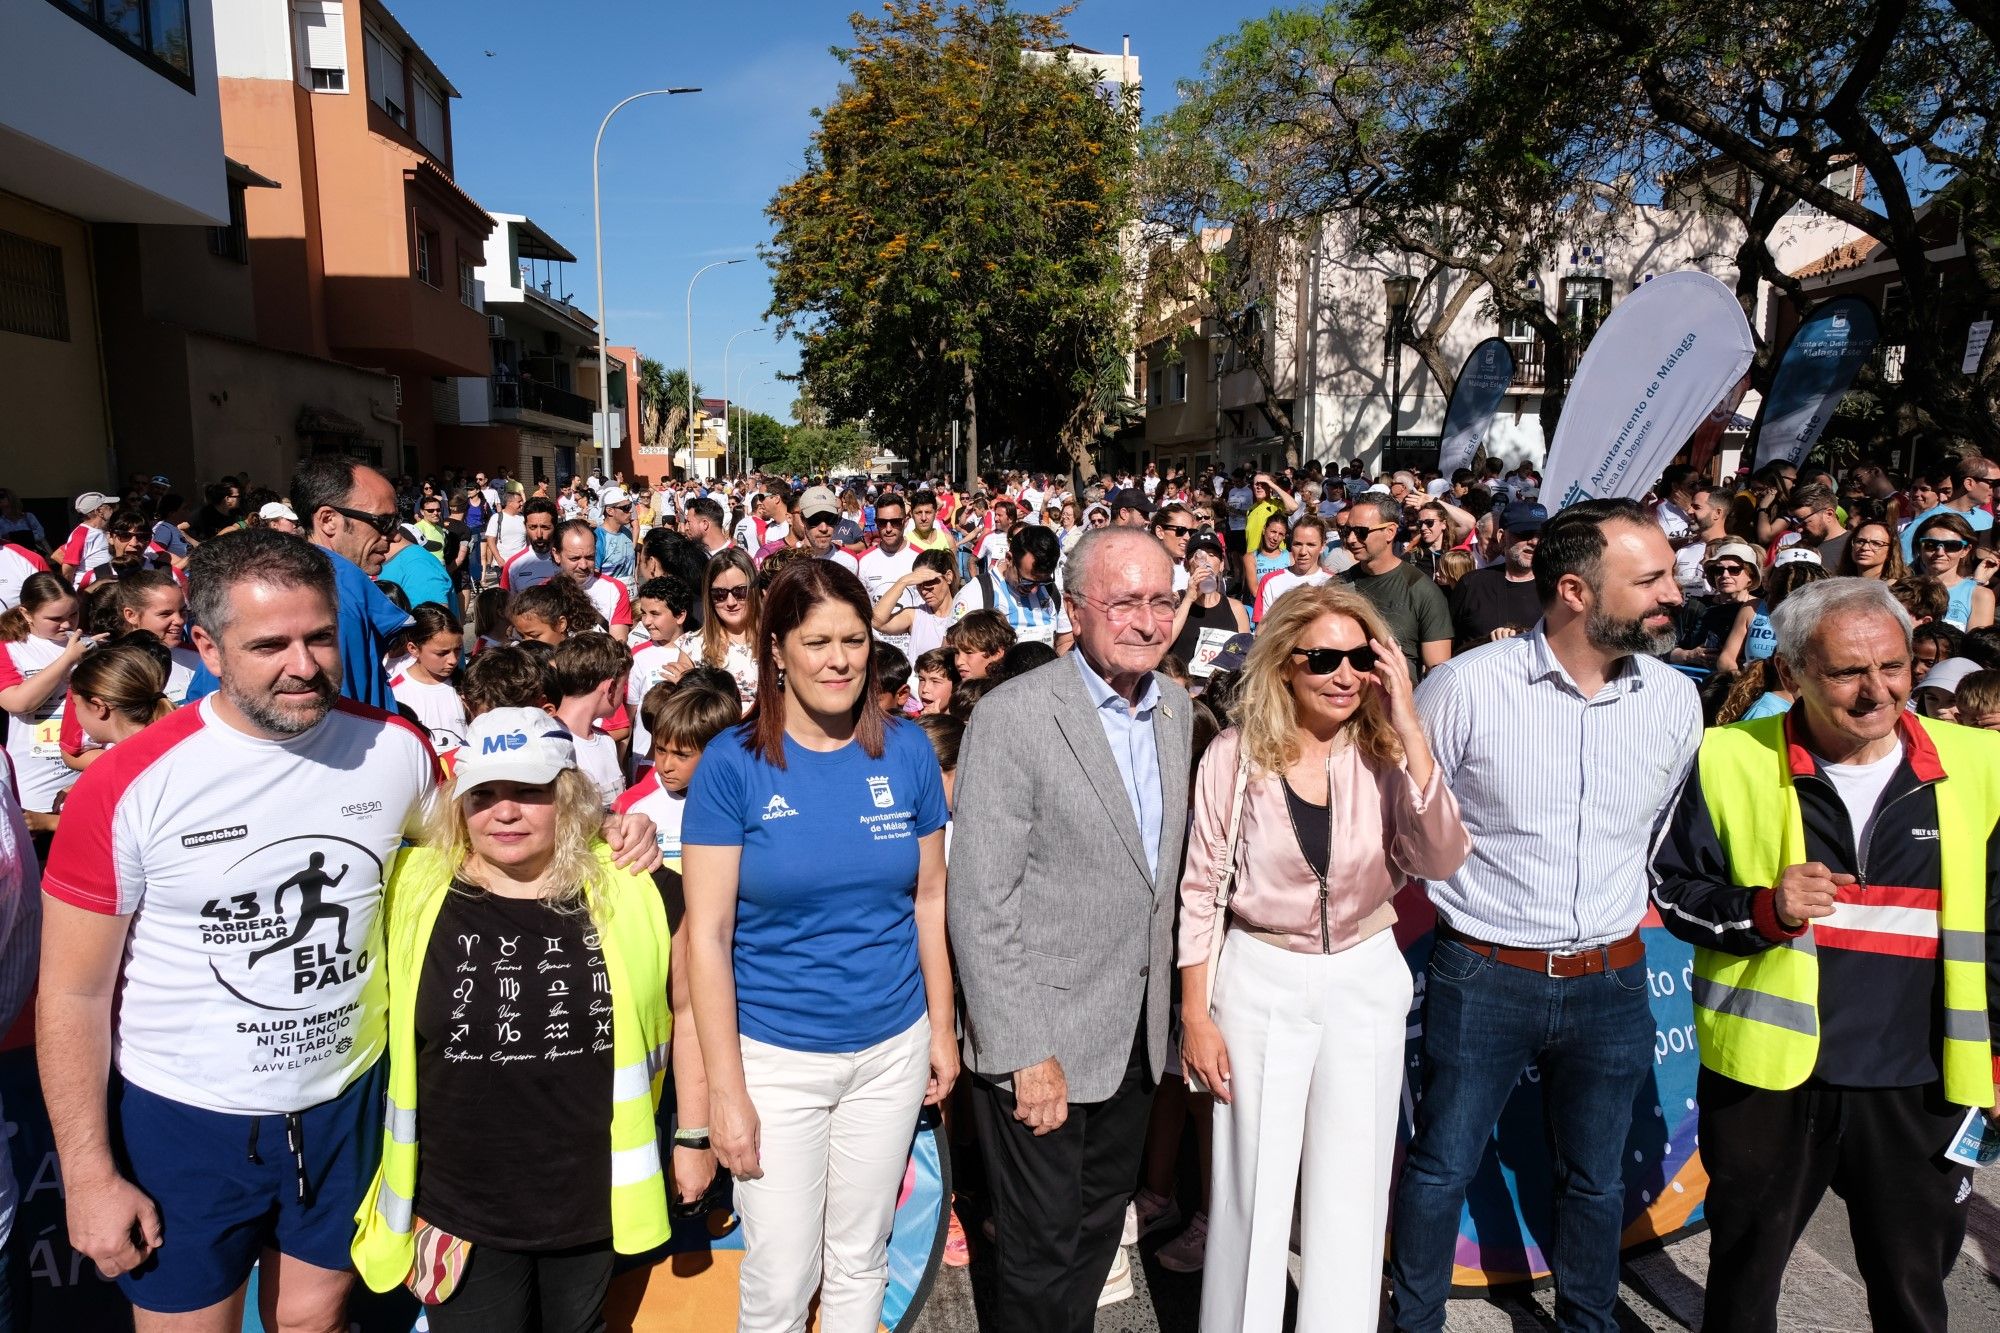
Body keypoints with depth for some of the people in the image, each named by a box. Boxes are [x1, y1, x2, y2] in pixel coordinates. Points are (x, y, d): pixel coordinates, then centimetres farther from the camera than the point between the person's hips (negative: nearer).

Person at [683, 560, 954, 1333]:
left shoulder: (907, 751, -4)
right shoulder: (732, 764, -12)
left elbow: (929, 899, 4)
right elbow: (707, 934, -11)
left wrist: (942, 1029, 5)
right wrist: (724, 1087, -12)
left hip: (893, 1049, 3)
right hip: (776, 1057, -2)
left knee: (860, 1260, 19)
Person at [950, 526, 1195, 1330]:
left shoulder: (1175, 706, 3)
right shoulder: (1015, 716, -19)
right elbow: (980, 903, -19)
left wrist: (1171, 1006, 11)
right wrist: (1024, 1053, -19)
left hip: (1137, 1031, 6)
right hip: (1043, 1037, -6)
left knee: (1100, 1228, 23)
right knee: (1044, 1249, 11)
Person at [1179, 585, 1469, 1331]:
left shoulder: (1386, 753, -6)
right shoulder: (1235, 755, -10)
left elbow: (1442, 861, -20)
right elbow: (1200, 890, -5)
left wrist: (1409, 727, -24)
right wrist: (1196, 1017, -5)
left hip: (1365, 983, 2)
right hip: (1260, 982, -1)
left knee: (1350, 1190, 14)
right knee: (1253, 1187, 12)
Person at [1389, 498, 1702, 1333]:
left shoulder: (1676, 699, -3)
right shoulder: (1468, 685, -16)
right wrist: (1455, 894, 3)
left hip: (1612, 983, 4)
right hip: (1481, 977, -3)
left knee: (1596, 1180, 21)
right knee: (1441, 1169, 12)